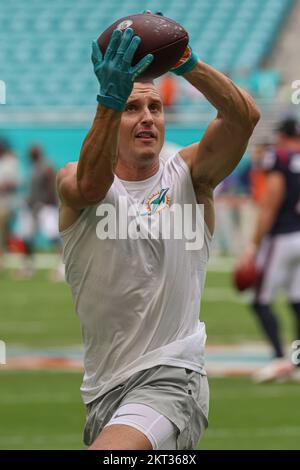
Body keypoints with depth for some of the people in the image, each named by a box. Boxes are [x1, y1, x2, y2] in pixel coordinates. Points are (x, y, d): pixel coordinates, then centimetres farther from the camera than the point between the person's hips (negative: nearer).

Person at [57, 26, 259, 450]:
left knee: (108, 453, -29)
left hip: (171, 379, -4)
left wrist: (187, 64, -29)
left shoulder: (188, 175, 4)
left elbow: (245, 116, -13)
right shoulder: (74, 181, 4)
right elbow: (90, 185, -22)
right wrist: (111, 99, -39)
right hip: (101, 389, 4)